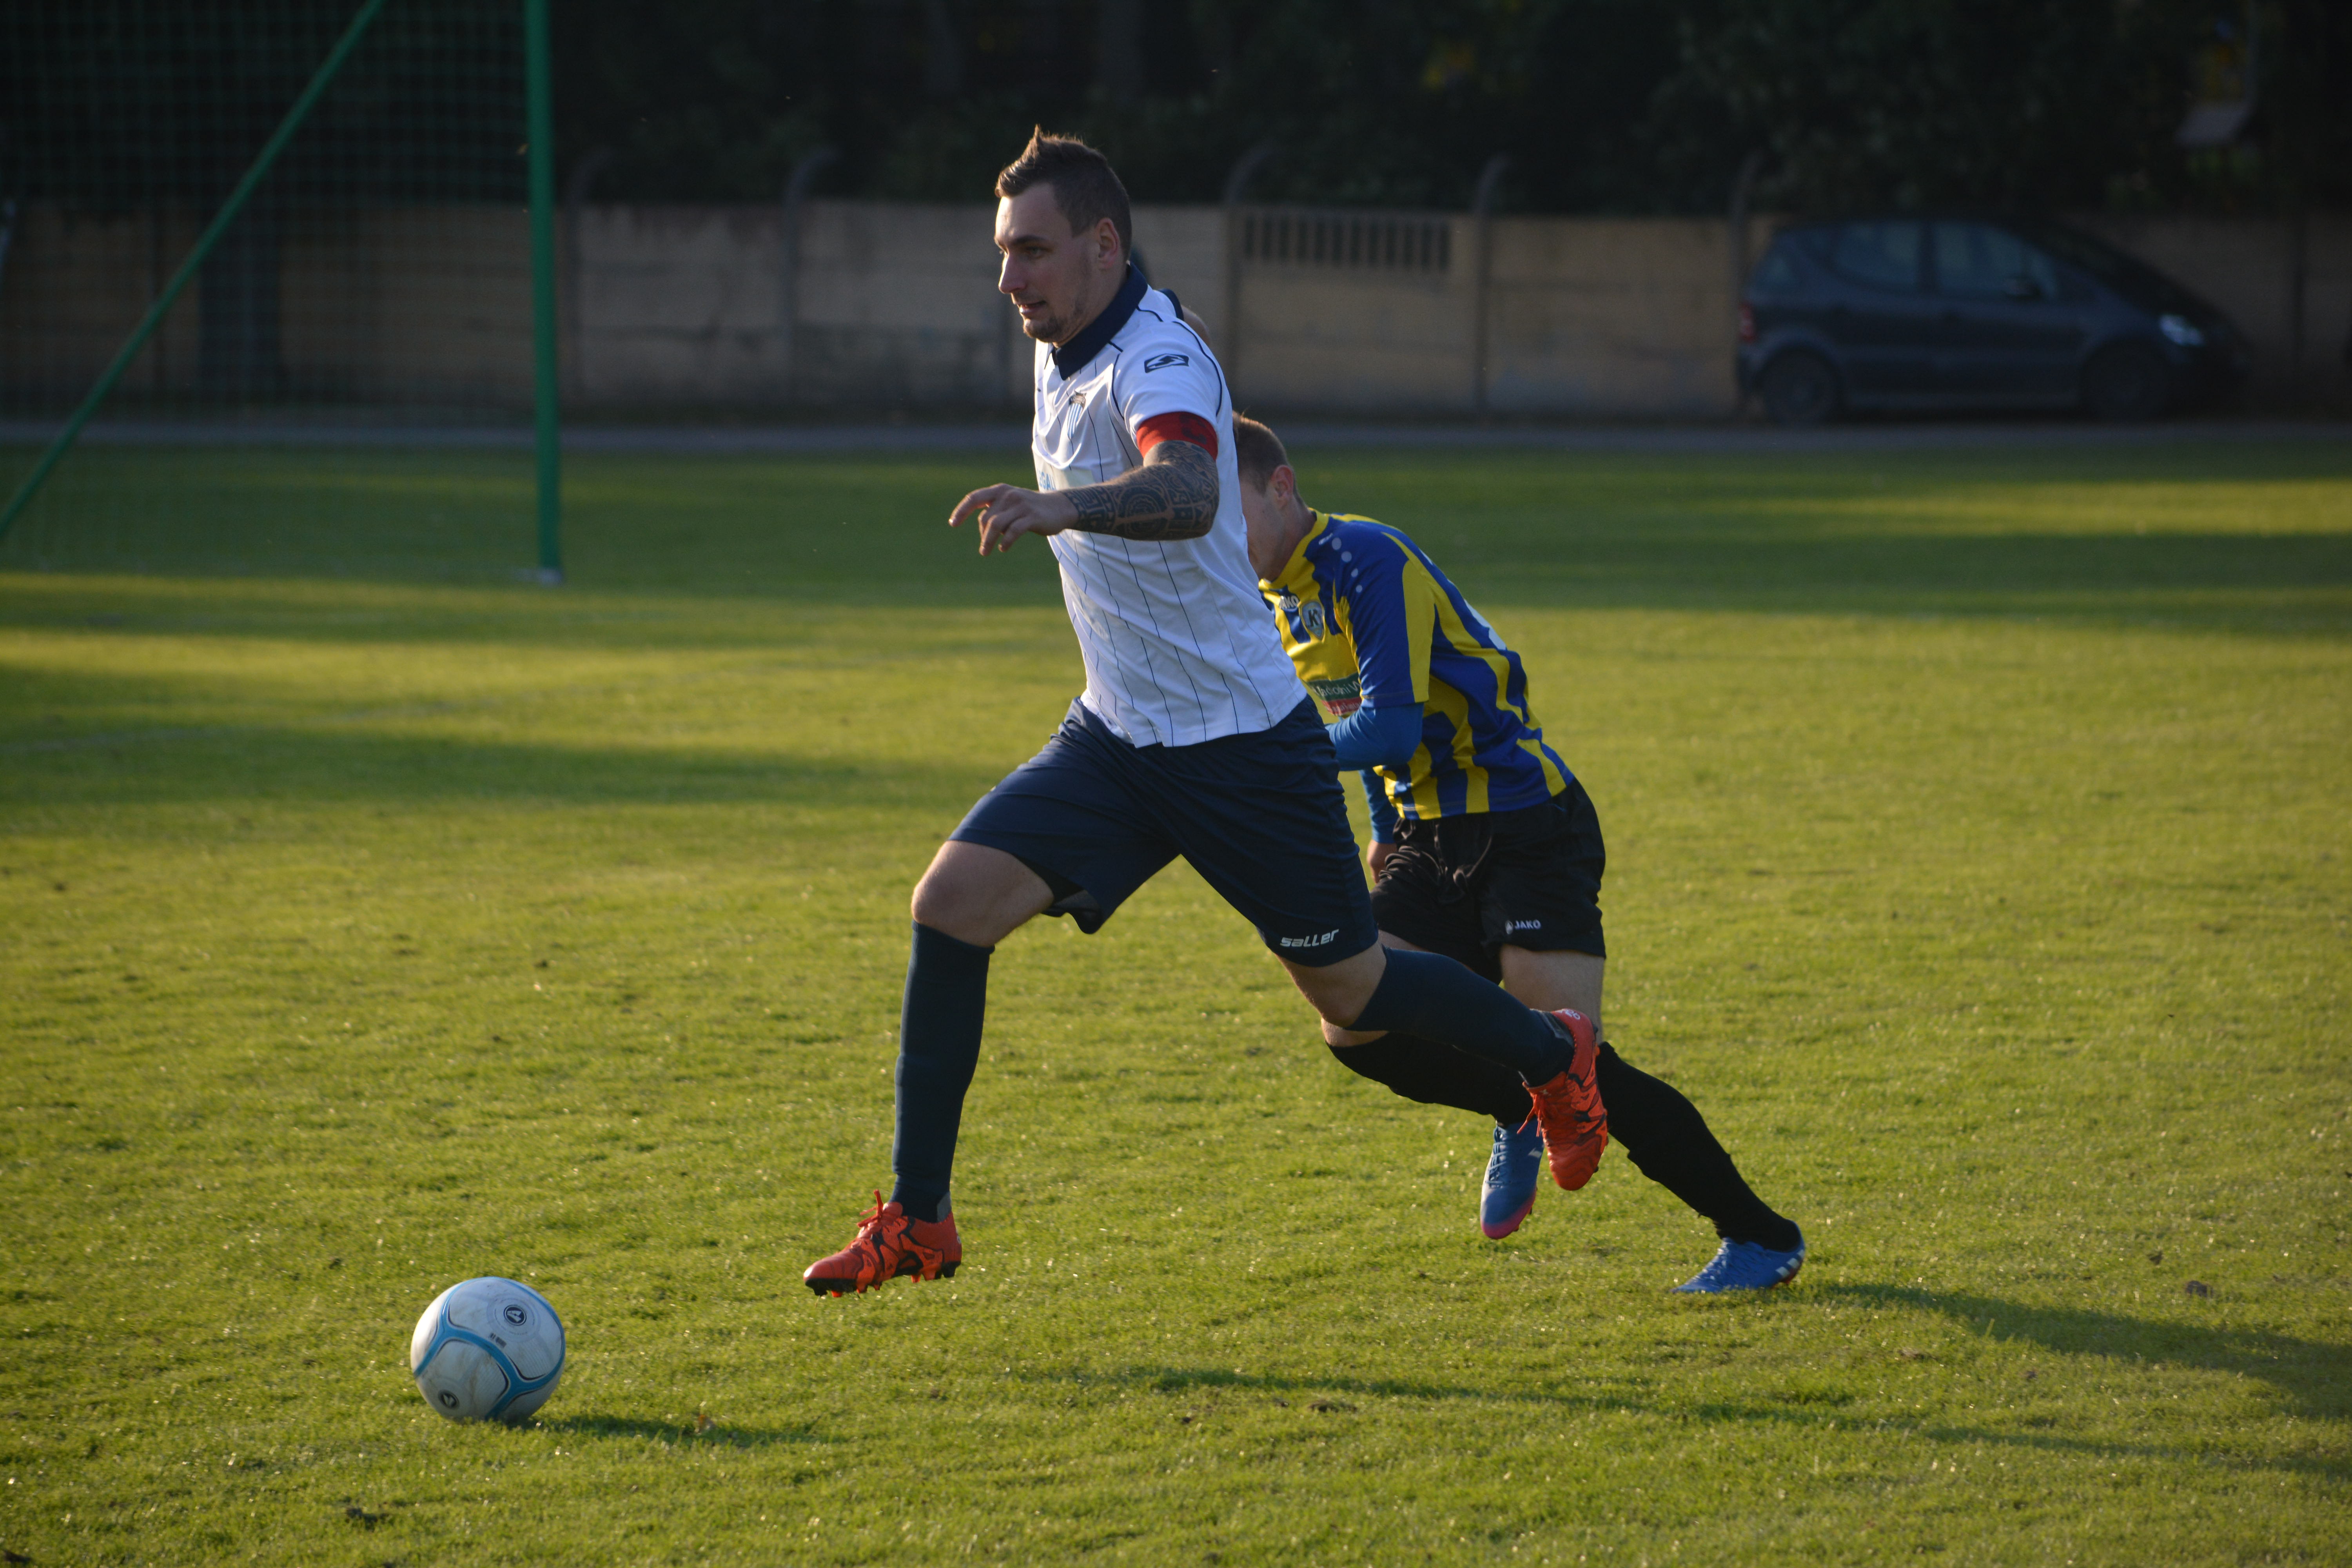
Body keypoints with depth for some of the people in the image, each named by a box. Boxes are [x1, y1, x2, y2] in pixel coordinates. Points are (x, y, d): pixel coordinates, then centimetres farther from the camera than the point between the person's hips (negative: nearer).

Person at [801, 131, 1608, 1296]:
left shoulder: (1159, 361, -23)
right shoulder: (1064, 359, 5)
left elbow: (1186, 494, -46)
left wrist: (1064, 506, -63)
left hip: (1243, 742, -7)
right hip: (1116, 738, 7)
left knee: (1350, 991, 7)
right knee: (950, 904, -12)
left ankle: (1551, 1055, 38)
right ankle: (917, 1220, -6)